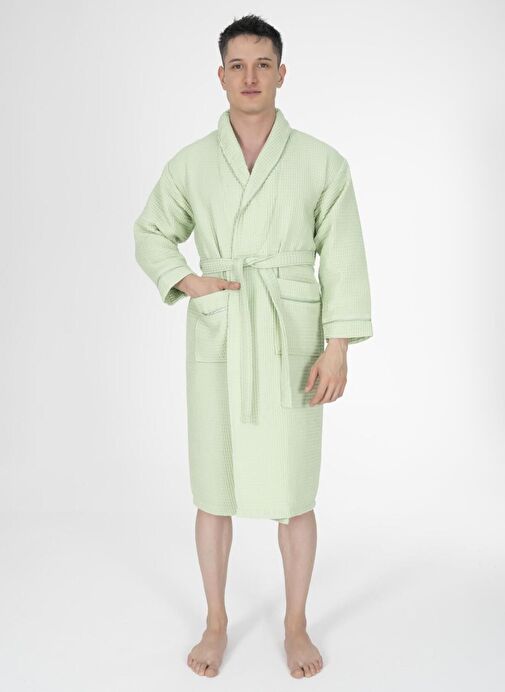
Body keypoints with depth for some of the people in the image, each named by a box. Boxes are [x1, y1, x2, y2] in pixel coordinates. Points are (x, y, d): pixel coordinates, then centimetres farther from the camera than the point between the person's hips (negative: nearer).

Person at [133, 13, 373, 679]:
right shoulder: (190, 163, 4)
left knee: (293, 494, 7)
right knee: (215, 492, 9)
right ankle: (216, 623, 30)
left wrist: (338, 350, -7)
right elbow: (151, 235, 16)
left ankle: (296, 625, 29)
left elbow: (343, 260, -1)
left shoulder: (323, 162, 0)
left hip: (292, 343, -1)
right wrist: (187, 281, -4)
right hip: (217, 342, 1)